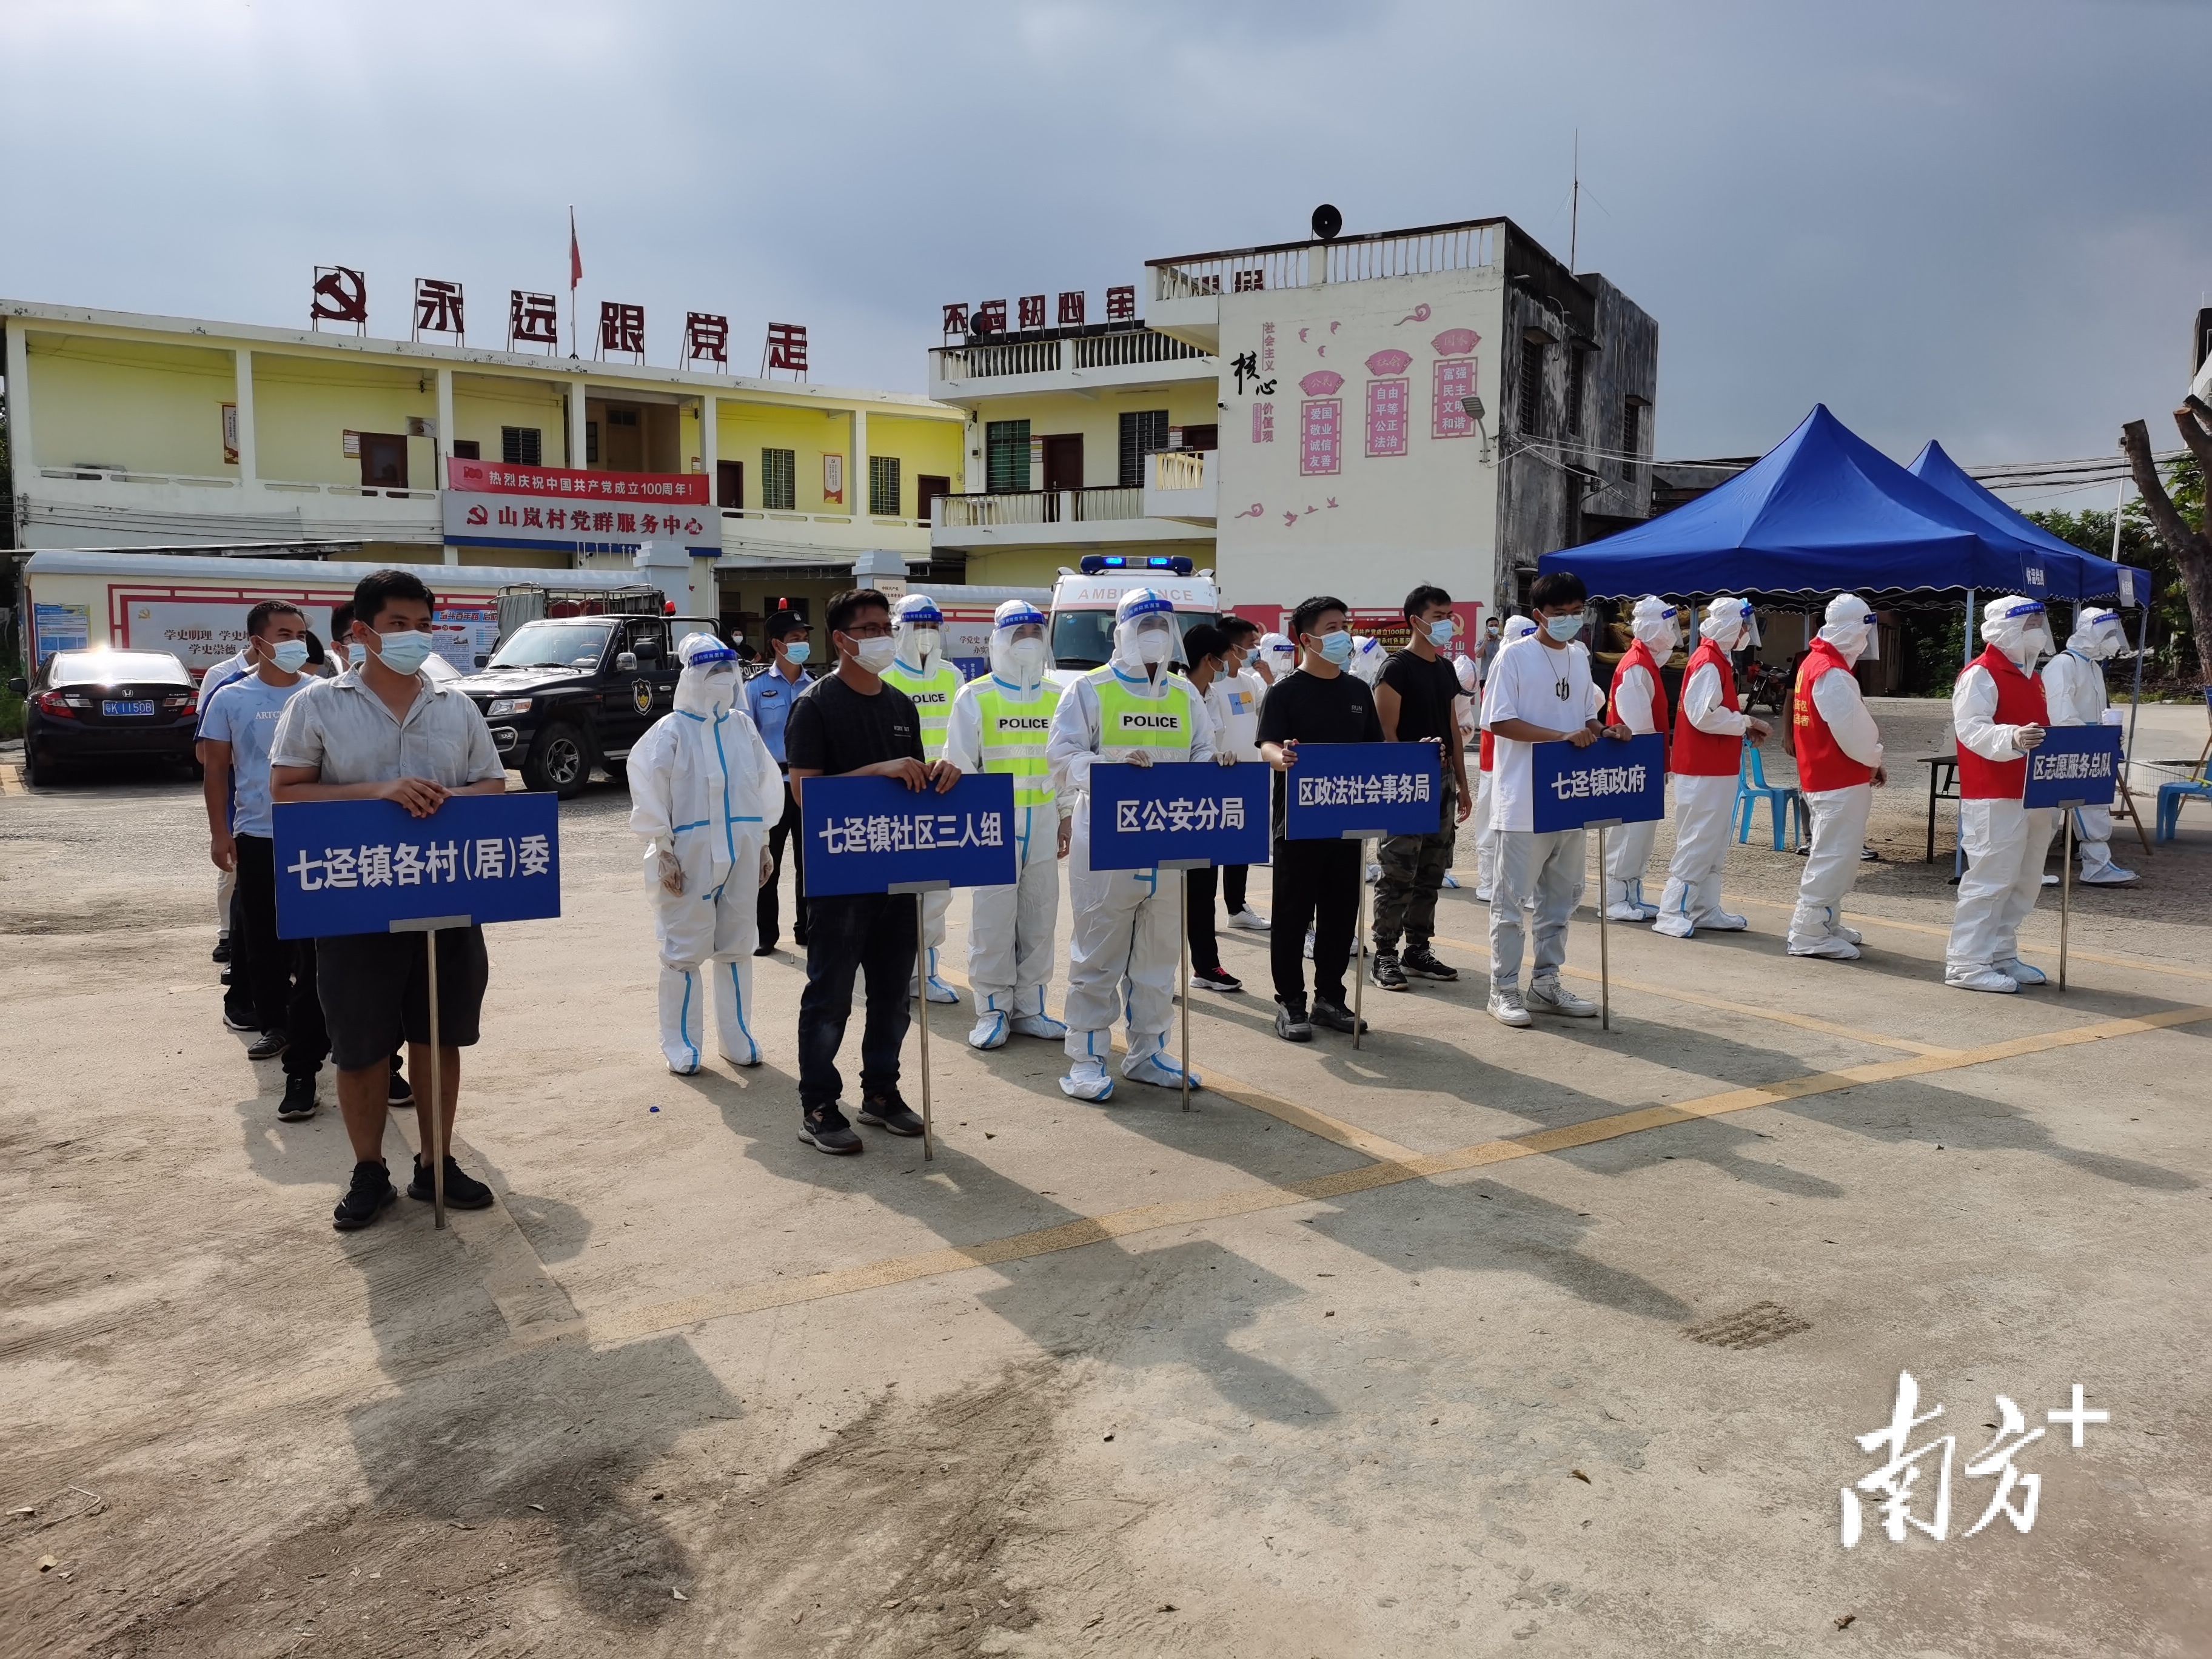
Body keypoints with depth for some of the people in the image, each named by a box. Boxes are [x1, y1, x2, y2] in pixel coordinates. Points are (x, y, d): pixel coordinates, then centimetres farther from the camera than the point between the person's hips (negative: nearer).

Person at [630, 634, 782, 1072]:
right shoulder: (671, 730, -5)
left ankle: (736, 1038, 24)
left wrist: (764, 845, 11)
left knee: (736, 948, 12)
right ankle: (681, 1045, 12)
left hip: (742, 853, 5)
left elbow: (766, 785, 14)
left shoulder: (743, 726, 9)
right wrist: (664, 853, -11)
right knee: (685, 951, 1)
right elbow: (649, 793, -7)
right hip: (690, 855, -5)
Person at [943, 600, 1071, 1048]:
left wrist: (1065, 820, 11)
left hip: (1042, 821, 4)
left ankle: (1028, 1008, 17)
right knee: (993, 918, -3)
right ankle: (992, 1011, 7)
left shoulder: (1055, 697, 9)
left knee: (1039, 916, 7)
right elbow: (960, 764, -2)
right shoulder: (976, 696, -2)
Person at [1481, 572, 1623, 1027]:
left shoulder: (1579, 656, 11)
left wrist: (1605, 732, -4)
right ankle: (1504, 990, 8)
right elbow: (1499, 722, -15)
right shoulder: (1514, 656, -8)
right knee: (1513, 898, 0)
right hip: (1525, 801, -7)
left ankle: (1546, 983, 24)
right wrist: (1563, 736, -23)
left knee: (1561, 895, 13)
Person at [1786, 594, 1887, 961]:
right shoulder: (1832, 673, -20)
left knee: (1837, 853, 19)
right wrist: (1873, 760, -2)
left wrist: (1869, 759, 8)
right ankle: (1809, 934, -3)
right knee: (1834, 856, -6)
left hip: (1822, 776, 11)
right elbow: (1853, 729, -20)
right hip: (1839, 782, -11)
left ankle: (1826, 924, 27)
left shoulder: (1815, 662, 13)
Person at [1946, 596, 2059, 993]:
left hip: (2033, 797, 9)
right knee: (1990, 879, -9)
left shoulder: (2030, 677, 20)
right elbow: (1970, 729, -21)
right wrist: (2012, 739, -38)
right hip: (1995, 798, -9)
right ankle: (1965, 964, -4)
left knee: (2024, 882, 11)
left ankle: (2001, 955, 20)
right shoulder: (1980, 675, -9)